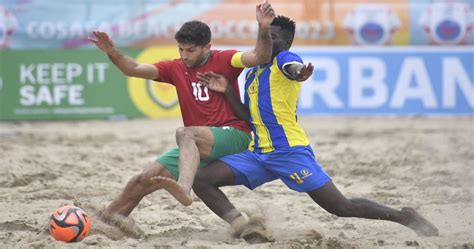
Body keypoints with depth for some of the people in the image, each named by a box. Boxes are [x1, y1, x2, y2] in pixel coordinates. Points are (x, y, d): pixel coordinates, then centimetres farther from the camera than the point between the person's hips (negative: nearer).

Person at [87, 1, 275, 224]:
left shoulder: (223, 60, -3)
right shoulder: (176, 68, 10)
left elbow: (260, 57, -18)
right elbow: (134, 70, 2)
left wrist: (264, 29, -36)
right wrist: (113, 54, -17)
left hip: (233, 136, -6)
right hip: (194, 147, 6)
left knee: (184, 133, -36)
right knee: (144, 180, -1)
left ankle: (184, 188, -60)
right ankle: (103, 221, 10)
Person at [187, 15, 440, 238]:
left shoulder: (285, 58, -5)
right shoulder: (252, 73, 18)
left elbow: (293, 68, -32)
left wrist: (299, 72, -57)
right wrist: (227, 91, 3)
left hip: (290, 151, -8)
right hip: (257, 154, 8)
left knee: (343, 207, -8)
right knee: (202, 180, -9)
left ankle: (405, 217, 9)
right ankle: (242, 226, -13)